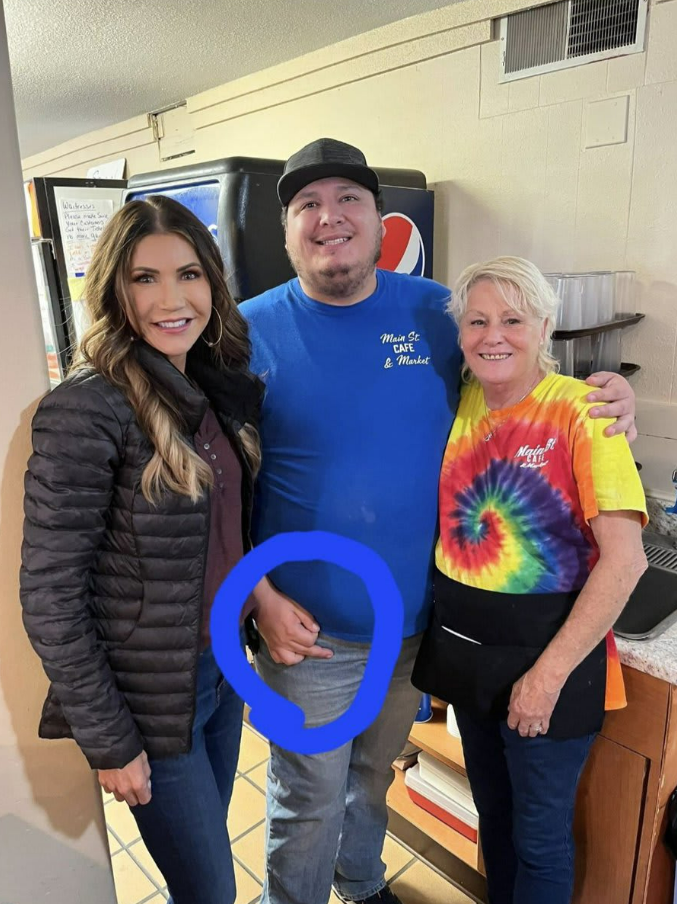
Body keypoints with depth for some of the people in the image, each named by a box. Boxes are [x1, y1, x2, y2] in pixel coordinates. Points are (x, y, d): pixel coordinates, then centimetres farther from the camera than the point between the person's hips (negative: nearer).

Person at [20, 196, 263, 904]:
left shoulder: (219, 386, 0)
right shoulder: (87, 408, -22)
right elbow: (49, 598, -19)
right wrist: (109, 743, -14)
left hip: (222, 667, 6)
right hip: (151, 697, -6)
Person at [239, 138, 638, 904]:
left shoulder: (435, 311, -3)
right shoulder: (252, 332, -11)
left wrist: (605, 400, -11)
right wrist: (261, 598, -16)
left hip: (415, 618, 4)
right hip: (307, 628, -3)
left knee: (373, 776, 28)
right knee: (309, 802, 16)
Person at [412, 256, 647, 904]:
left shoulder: (580, 412, -17)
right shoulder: (459, 403, -1)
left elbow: (625, 560, -18)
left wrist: (549, 674, -17)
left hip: (546, 655, -5)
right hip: (465, 645, 5)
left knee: (539, 833, 15)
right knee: (491, 808, 25)